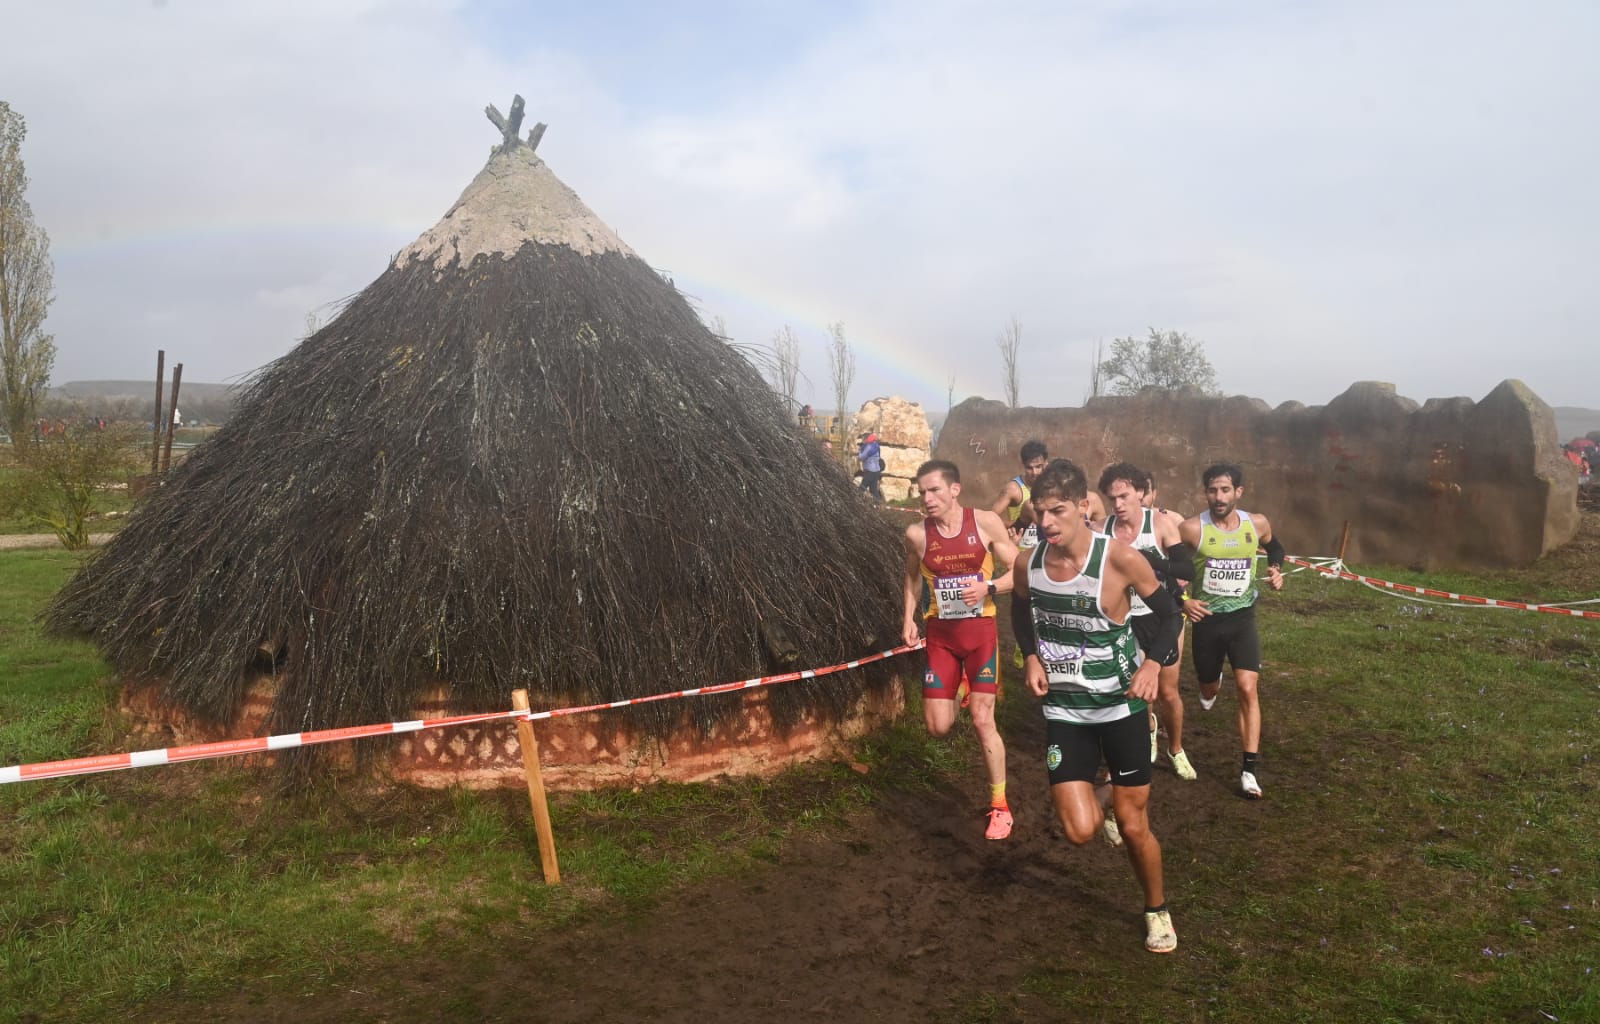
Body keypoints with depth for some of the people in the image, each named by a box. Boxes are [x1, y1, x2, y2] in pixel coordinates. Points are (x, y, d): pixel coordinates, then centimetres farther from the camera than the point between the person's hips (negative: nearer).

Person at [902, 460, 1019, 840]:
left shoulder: (986, 522, -11)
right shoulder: (916, 533, -6)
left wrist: (988, 587, -21)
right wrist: (909, 618, 2)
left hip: (980, 631, -2)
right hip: (940, 634, 2)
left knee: (983, 720, -6)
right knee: (938, 726, 1)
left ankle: (1000, 805, 11)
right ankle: (959, 693, 39)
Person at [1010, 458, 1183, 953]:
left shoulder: (1120, 558, -20)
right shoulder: (1027, 563, -10)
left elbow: (1170, 615, -5)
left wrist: (1152, 663, -22)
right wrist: (1032, 657, -4)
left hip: (1120, 707, -2)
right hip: (1063, 710, 2)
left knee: (1134, 826, 6)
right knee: (1080, 831, -7)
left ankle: (1157, 910, 35)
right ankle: (1097, 800, 30)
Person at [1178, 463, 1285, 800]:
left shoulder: (1257, 523, -6)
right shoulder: (1192, 528, -16)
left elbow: (1274, 547, 18)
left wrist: (1275, 568, -2)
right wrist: (1182, 600, -18)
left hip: (1243, 617, 1)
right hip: (1206, 618, 0)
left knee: (1248, 689, -14)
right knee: (1208, 688, 18)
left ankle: (1251, 768, -9)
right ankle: (1213, 684, 58)